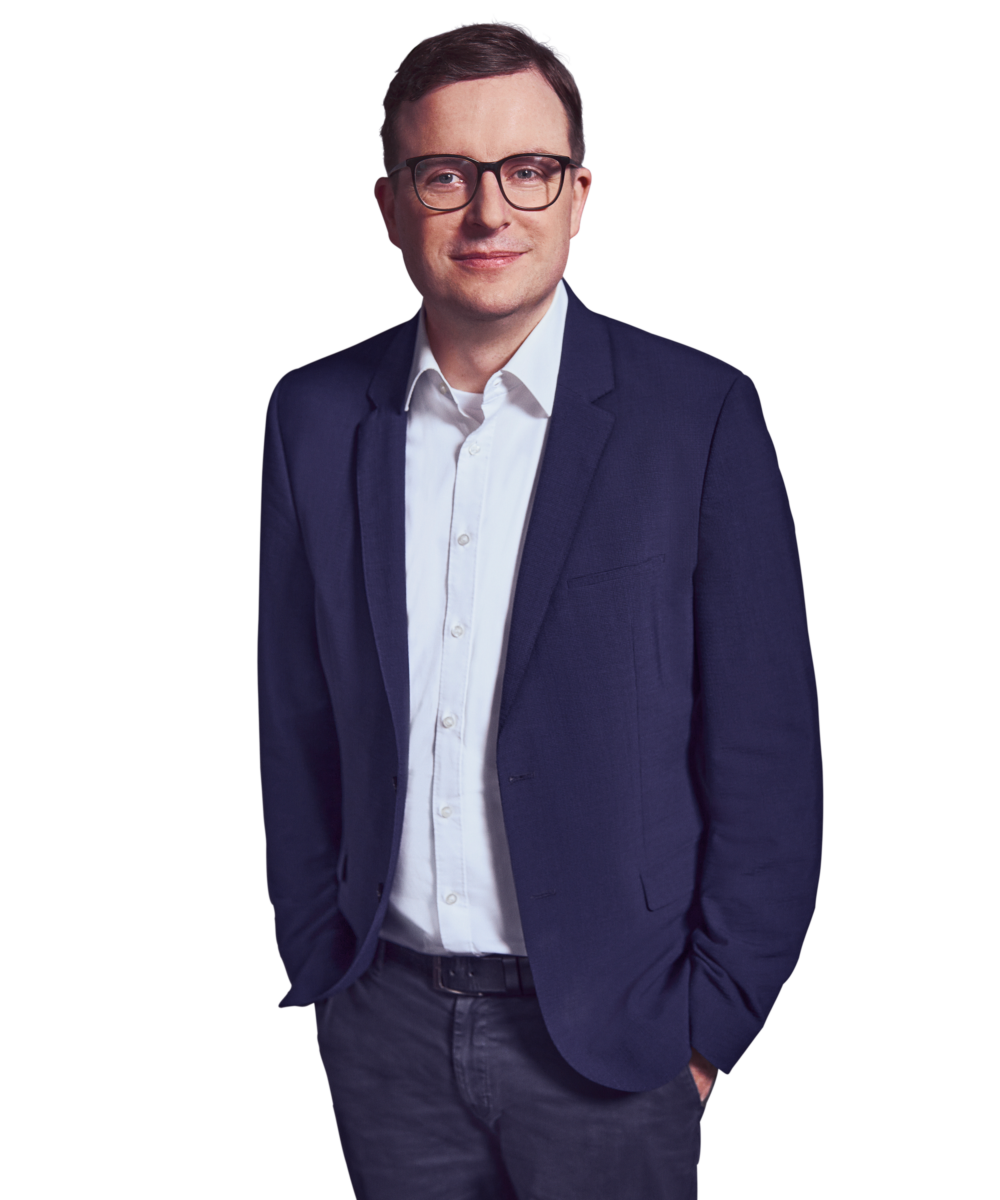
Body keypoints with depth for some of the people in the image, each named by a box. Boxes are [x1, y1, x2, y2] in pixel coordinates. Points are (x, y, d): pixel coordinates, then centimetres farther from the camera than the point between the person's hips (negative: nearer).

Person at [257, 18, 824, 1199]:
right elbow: (296, 719, 6)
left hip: (607, 1035, -2)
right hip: (383, 1023, 3)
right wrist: (315, 958, 7)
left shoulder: (700, 414, -10)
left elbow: (766, 748, -8)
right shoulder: (314, 415, 0)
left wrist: (711, 1021, -7)